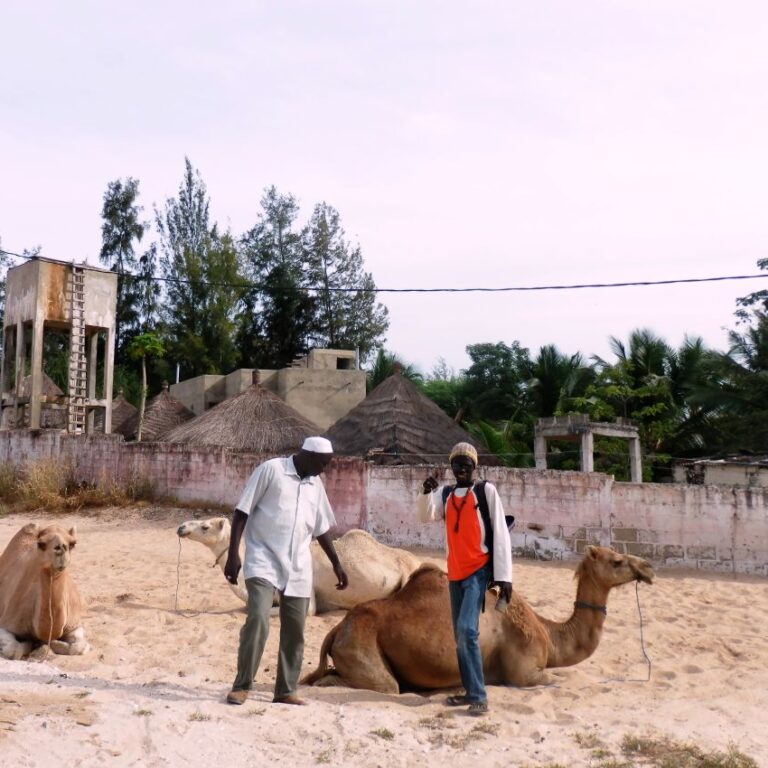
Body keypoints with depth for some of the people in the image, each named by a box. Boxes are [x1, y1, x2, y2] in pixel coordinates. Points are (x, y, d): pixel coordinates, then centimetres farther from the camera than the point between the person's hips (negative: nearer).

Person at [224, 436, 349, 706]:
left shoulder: (316, 484, 12)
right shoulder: (270, 470, -6)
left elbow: (321, 528, 21)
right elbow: (242, 511, -8)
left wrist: (336, 564, 20)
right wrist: (233, 554, -13)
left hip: (298, 567, 6)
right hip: (263, 561, -6)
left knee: (295, 629, 6)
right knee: (258, 619, -18)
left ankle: (286, 690, 18)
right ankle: (241, 685, -4)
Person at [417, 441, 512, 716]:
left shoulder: (487, 490, -5)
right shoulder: (445, 494, 10)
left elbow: (500, 534, -7)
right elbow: (426, 516, -6)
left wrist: (504, 576, -11)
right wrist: (426, 492, -24)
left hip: (478, 570, -6)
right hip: (455, 572, 6)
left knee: (467, 629, -18)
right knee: (460, 635, 11)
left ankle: (479, 697, -14)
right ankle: (470, 691, 22)